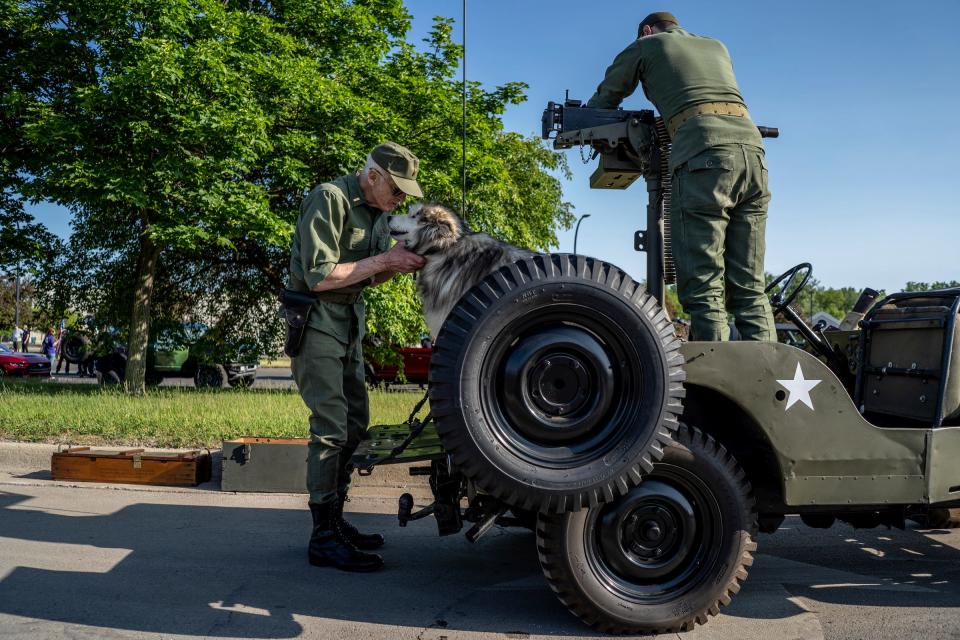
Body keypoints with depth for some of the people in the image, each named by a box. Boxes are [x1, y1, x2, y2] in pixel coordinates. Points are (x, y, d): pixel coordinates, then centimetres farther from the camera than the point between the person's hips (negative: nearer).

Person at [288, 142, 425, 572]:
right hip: (316, 321, -9)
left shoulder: (378, 211, 10)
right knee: (331, 427, -12)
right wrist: (384, 261, -21)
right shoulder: (329, 199, -17)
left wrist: (401, 264, -4)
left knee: (354, 425, 11)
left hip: (350, 322, 9)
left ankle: (335, 521, 21)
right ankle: (323, 539, -6)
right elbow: (319, 277, -22)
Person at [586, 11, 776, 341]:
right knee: (749, 286, 4)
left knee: (703, 288, -8)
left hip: (703, 156, -5)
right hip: (751, 146, 5)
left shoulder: (645, 45, 20)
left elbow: (602, 101, 28)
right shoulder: (717, 46, 33)